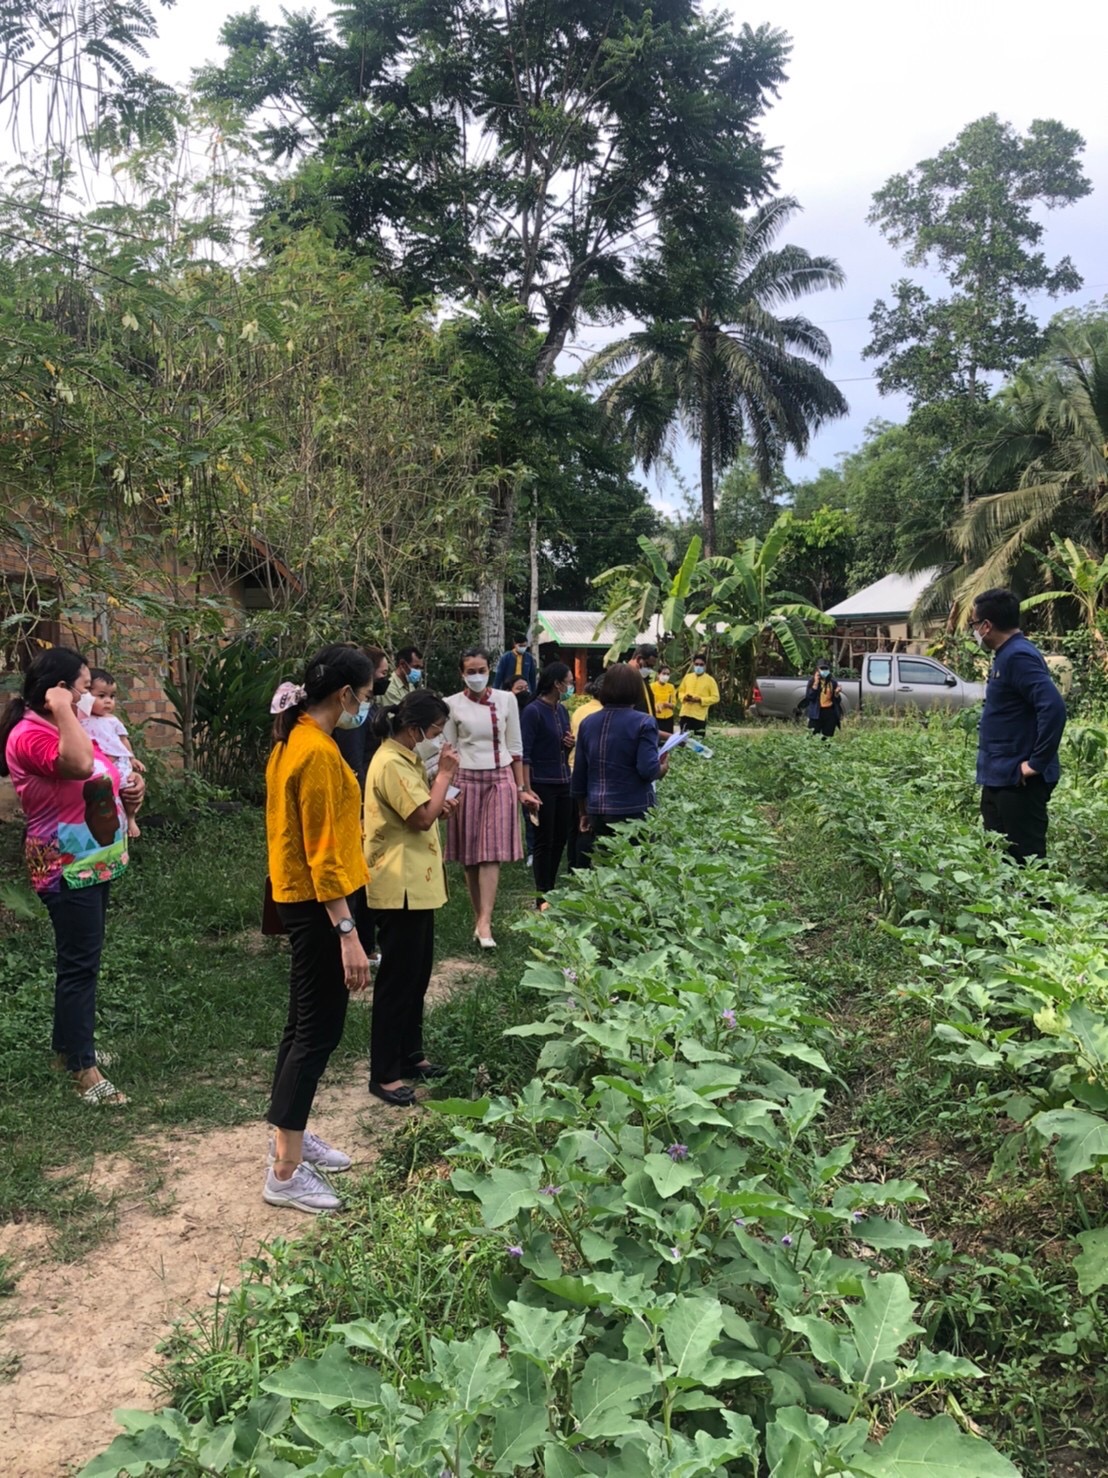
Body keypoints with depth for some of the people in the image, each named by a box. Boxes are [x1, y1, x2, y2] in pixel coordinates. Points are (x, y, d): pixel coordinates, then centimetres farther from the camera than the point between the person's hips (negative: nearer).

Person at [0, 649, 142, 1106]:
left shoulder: (61, 726, 13)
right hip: (68, 868, -10)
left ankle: (67, 1045, 31)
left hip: (93, 860, 10)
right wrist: (63, 712, -28)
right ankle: (83, 1067, 1)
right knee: (80, 964, -6)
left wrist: (126, 789, 7)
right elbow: (79, 765, -38)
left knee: (81, 957, 18)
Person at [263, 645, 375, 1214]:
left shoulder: (294, 740, 9)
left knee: (305, 1022, 19)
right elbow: (323, 852, -24)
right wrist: (348, 933, -24)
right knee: (319, 1030, -2)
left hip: (297, 896, 10)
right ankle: (285, 1173, 6)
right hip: (318, 904, -10)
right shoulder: (318, 751, -21)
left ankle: (289, 1134, 32)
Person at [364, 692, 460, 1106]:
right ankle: (384, 1074, 7)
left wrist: (439, 803, 5)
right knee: (397, 979, -3)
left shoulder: (406, 758, 14)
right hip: (400, 887, -11)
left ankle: (410, 1054, 30)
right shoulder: (391, 764, -19)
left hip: (417, 884, 11)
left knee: (417, 974, 18)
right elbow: (422, 817, -23)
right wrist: (445, 774, -14)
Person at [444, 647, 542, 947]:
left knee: (492, 852, -8)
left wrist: (521, 788, 7)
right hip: (467, 781, 0)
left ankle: (484, 922, -12)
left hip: (500, 779, 0)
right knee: (470, 854, 4)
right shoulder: (452, 704, 0)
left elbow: (515, 748, 7)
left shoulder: (506, 700, 2)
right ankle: (478, 916, 15)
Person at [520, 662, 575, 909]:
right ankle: (541, 896, 10)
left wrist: (571, 744, 0)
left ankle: (550, 888, 23)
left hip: (563, 783, 7)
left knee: (561, 838, 11)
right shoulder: (533, 711, -12)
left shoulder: (562, 710, 9)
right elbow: (524, 753, -14)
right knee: (544, 841, 0)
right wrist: (527, 789, -19)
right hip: (542, 784, -7)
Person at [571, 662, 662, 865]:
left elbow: (579, 774, 11)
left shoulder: (588, 723, 7)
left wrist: (583, 813, 21)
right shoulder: (643, 723, -9)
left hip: (597, 812, 5)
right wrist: (662, 768, 5)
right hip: (633, 811, -5)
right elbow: (648, 769, -17)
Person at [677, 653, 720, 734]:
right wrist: (684, 697, -5)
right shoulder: (687, 677, 10)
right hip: (685, 714, 4)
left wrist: (700, 699, -16)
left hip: (700, 716, -4)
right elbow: (680, 692, 18)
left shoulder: (710, 680, -2)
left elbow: (715, 697, -5)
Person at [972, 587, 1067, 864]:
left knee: (1025, 862, -3)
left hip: (1018, 781, -10)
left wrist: (1037, 762, -23)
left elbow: (1053, 708, -28)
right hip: (999, 778, 10)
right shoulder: (1005, 656, 13)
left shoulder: (1018, 656, -18)